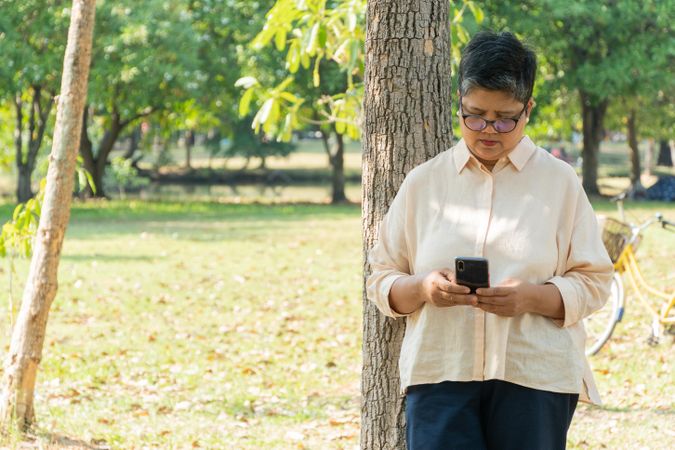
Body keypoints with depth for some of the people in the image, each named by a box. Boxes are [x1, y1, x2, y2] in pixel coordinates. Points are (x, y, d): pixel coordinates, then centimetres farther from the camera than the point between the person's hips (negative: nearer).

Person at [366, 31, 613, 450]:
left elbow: (593, 282, 3)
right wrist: (424, 288, -12)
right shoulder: (423, 183, 10)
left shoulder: (559, 182, 6)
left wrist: (530, 298, -16)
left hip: (534, 380, 0)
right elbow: (381, 280, 11)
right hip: (440, 371, 0)